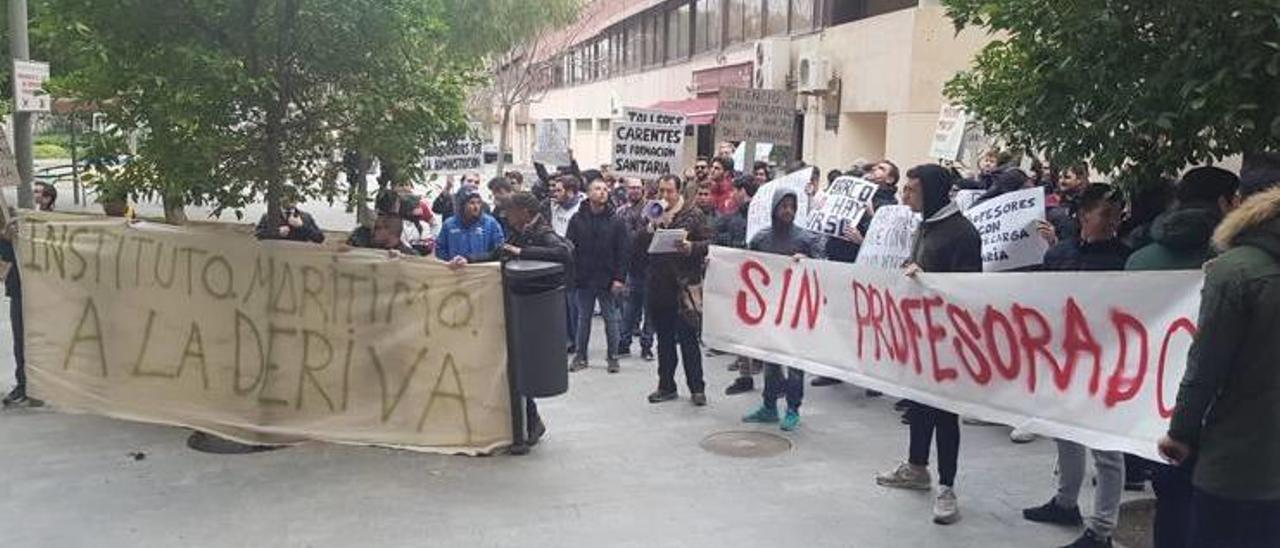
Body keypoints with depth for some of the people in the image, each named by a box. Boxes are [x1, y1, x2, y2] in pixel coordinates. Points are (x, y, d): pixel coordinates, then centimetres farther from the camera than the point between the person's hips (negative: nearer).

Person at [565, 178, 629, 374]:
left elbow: (622, 252, -4)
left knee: (611, 318, 7)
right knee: (583, 318, 10)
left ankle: (612, 357, 18)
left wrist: (620, 278, -11)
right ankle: (581, 356, 20)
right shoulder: (577, 220, 1)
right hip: (583, 279, 1)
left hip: (607, 280, -1)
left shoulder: (616, 221, -2)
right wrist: (571, 275, -6)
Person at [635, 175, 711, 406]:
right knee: (664, 339, 12)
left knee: (688, 339, -1)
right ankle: (666, 386, 22)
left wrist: (691, 247, -22)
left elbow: (708, 243, -4)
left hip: (684, 285, -5)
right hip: (658, 285, 5)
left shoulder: (692, 214, -1)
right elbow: (640, 244, 5)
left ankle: (697, 388, 9)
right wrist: (652, 226, -10)